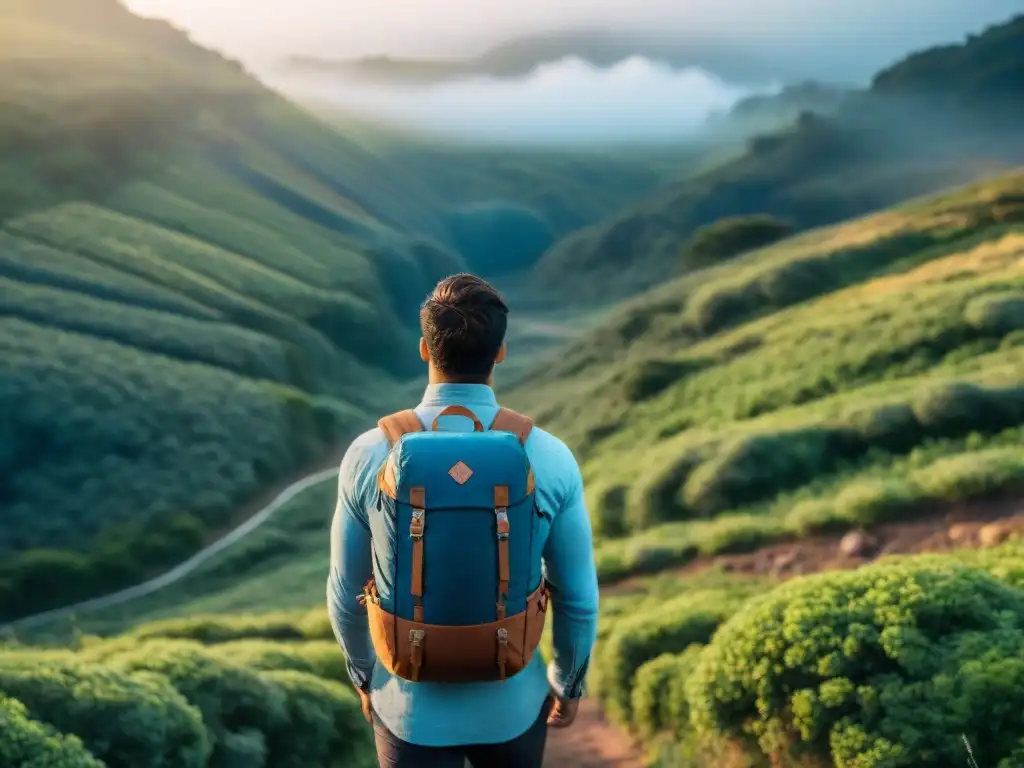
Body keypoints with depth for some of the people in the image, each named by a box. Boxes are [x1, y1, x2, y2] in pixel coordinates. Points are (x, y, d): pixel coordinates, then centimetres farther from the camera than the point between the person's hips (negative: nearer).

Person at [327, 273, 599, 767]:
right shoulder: (550, 459, -16)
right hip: (512, 701, 1)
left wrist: (363, 674, 14)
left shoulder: (369, 456, -16)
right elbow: (578, 597, -7)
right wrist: (569, 682, 11)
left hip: (412, 704, 0)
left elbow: (346, 592, -5)